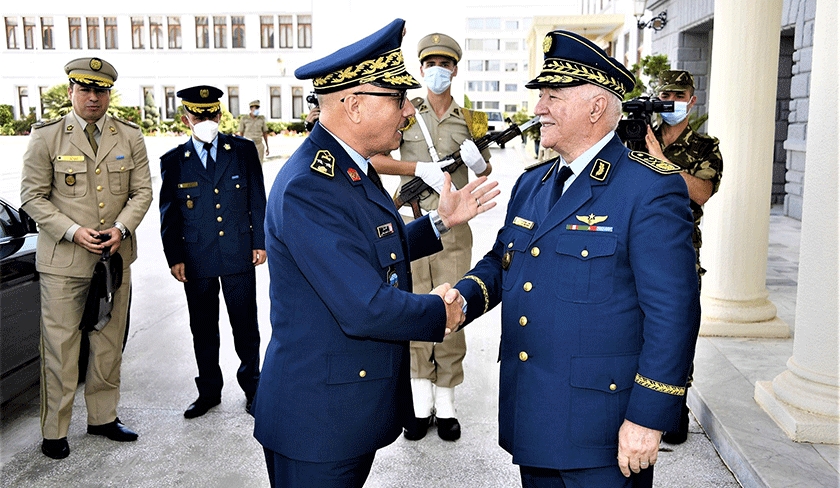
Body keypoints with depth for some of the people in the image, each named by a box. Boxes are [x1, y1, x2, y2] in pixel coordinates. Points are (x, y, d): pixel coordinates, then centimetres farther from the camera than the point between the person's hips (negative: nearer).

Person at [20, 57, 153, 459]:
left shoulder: (130, 136, 5)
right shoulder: (46, 136, -2)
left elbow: (142, 191, 6)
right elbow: (33, 196, -2)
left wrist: (121, 229, -10)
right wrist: (73, 231, -15)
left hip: (115, 257, 3)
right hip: (62, 260, -3)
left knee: (109, 344, 13)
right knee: (60, 347, 2)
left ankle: (103, 417, 28)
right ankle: (54, 430, 17)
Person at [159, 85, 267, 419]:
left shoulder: (243, 150, 2)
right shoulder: (173, 161, 2)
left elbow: (257, 200, 4)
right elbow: (168, 214, 5)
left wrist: (260, 242, 1)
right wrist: (174, 257, 0)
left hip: (239, 254, -1)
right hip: (196, 260, 1)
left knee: (245, 325, 7)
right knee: (203, 329, 12)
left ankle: (251, 385, 26)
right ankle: (208, 391, 28)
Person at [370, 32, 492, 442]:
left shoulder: (470, 120, 10)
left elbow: (485, 174, 16)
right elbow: (375, 159, -5)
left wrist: (477, 158, -8)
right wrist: (423, 169, -17)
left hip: (452, 228, 1)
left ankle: (445, 404, 14)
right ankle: (420, 403, 16)